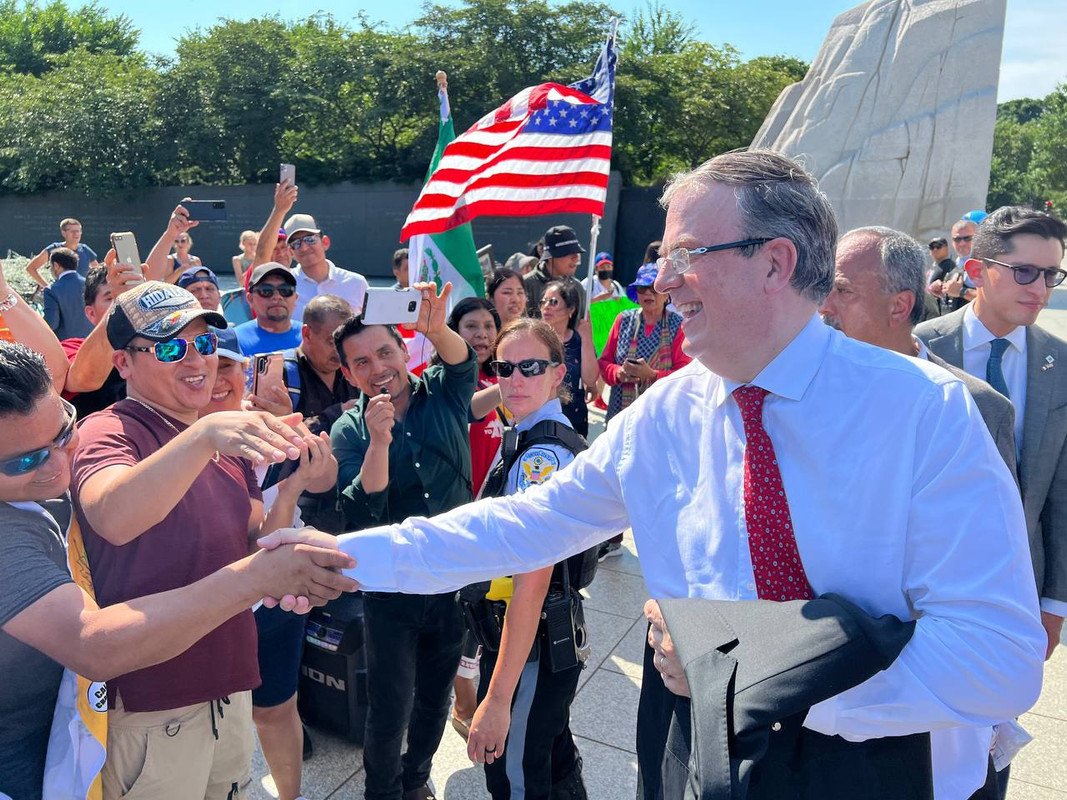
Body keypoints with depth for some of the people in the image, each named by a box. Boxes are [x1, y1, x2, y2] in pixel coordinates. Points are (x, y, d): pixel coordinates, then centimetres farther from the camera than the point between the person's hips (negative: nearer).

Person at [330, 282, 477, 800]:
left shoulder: (442, 395, -3)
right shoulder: (348, 432, -7)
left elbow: (464, 362, -24)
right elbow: (361, 514, -18)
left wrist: (436, 329, -45)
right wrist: (379, 440, -31)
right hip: (392, 590, -2)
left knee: (434, 698, 20)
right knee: (388, 709, 9)